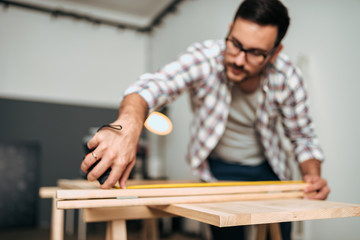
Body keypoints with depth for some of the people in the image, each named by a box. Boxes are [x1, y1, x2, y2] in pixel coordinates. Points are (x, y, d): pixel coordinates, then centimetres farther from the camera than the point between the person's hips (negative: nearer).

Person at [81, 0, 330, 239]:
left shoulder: (288, 78, -20)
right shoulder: (203, 58, -28)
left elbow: (303, 136, -7)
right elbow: (152, 86, -46)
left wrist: (312, 175, -25)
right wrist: (128, 125, -67)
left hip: (269, 171, 3)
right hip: (220, 170, -2)